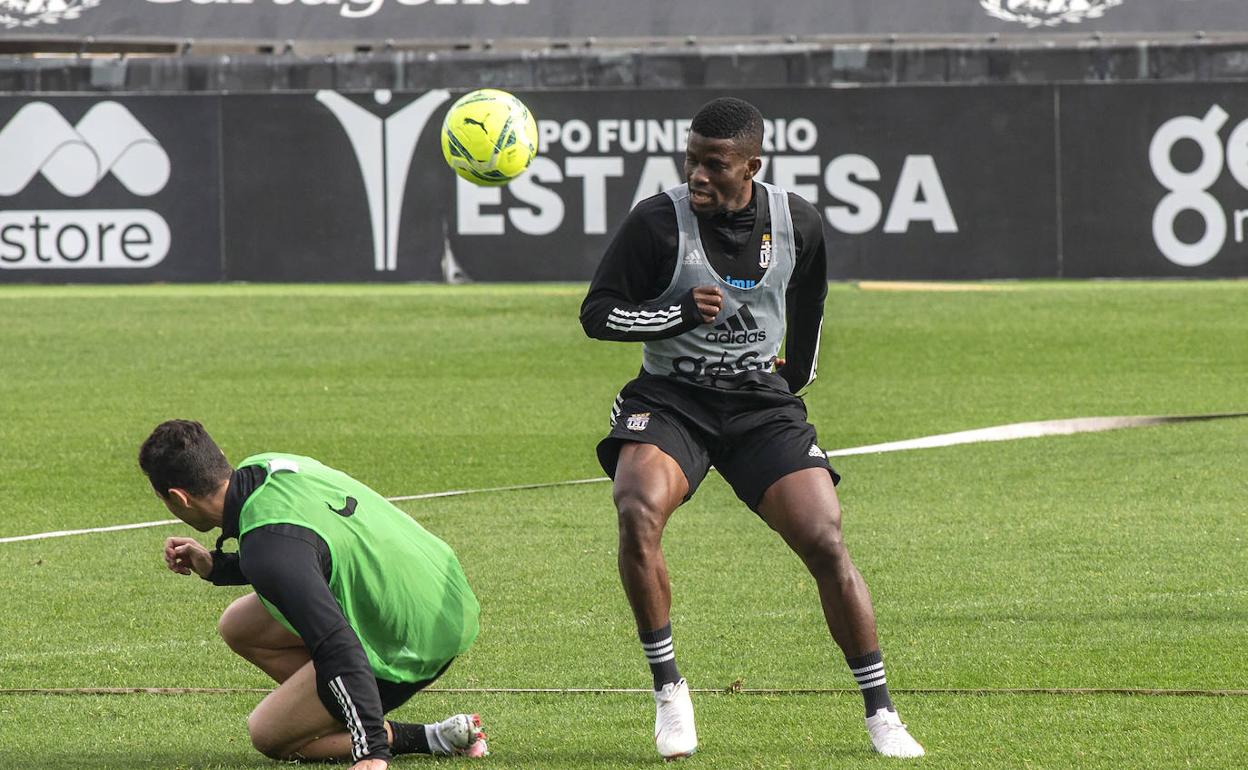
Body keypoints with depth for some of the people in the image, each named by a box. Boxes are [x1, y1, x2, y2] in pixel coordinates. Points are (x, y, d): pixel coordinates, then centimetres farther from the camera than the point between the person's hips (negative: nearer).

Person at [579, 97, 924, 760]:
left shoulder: (797, 223, -2)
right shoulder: (657, 221, -12)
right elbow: (596, 314, -8)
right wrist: (683, 313, -22)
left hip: (761, 405, 2)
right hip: (669, 400, -2)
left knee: (824, 542, -11)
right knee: (637, 514, -30)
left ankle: (880, 713, 3)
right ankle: (668, 690, -15)